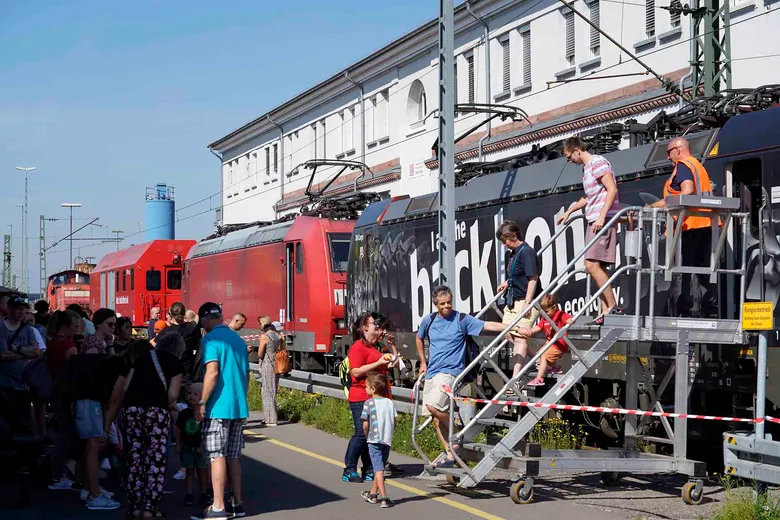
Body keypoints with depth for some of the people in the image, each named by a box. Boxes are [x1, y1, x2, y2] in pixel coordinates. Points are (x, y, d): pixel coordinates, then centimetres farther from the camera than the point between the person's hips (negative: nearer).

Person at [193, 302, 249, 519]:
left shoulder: (210, 340, -9)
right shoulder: (238, 339, 14)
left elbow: (212, 372, -20)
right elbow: (246, 374, 18)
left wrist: (202, 403, -16)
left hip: (219, 407, -7)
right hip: (239, 407, 7)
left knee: (217, 457, -4)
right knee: (233, 457, 12)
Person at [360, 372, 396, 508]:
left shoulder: (369, 403, -8)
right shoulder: (389, 402, 6)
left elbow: (365, 425, -9)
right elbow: (394, 423, 6)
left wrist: (367, 435, 8)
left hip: (374, 440, -5)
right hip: (388, 440, 5)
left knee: (378, 468, -6)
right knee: (380, 467, 18)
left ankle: (384, 497, -15)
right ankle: (373, 493, 31)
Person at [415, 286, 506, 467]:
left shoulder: (461, 320, -4)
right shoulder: (429, 321, 9)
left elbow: (488, 326, -11)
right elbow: (419, 338, 28)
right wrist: (423, 362, 26)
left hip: (450, 372, -6)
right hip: (431, 373, 6)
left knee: (433, 406, -25)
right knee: (435, 418, 3)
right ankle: (450, 454, 12)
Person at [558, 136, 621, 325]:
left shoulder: (597, 162, -8)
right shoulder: (586, 167, 22)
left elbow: (612, 190, -18)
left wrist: (602, 216, -24)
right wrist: (570, 211, 33)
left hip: (604, 220, -10)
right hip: (594, 221, 10)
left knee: (592, 264, -16)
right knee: (597, 266, 5)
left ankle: (612, 307, -13)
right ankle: (606, 310, 5)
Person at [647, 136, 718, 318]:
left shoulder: (683, 165, -4)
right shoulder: (698, 166, 26)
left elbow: (687, 191, -20)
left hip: (690, 223, -9)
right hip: (707, 223, 9)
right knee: (704, 269, 9)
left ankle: (683, 312, -12)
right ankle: (711, 311, 6)